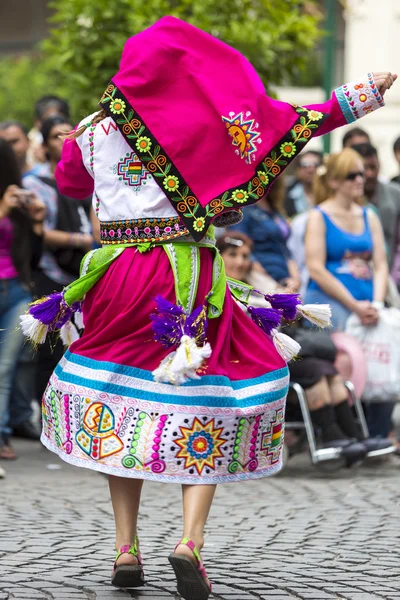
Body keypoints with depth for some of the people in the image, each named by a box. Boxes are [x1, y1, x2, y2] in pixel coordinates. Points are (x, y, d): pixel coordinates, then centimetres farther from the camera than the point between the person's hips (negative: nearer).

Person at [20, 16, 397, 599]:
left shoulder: (93, 131, 5)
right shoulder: (198, 123, -5)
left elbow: (67, 180, 25)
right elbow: (293, 123, -4)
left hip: (117, 274, 3)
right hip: (185, 276, -3)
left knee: (121, 404, 14)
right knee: (207, 401, 7)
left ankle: (126, 550, 10)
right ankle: (191, 541, -11)